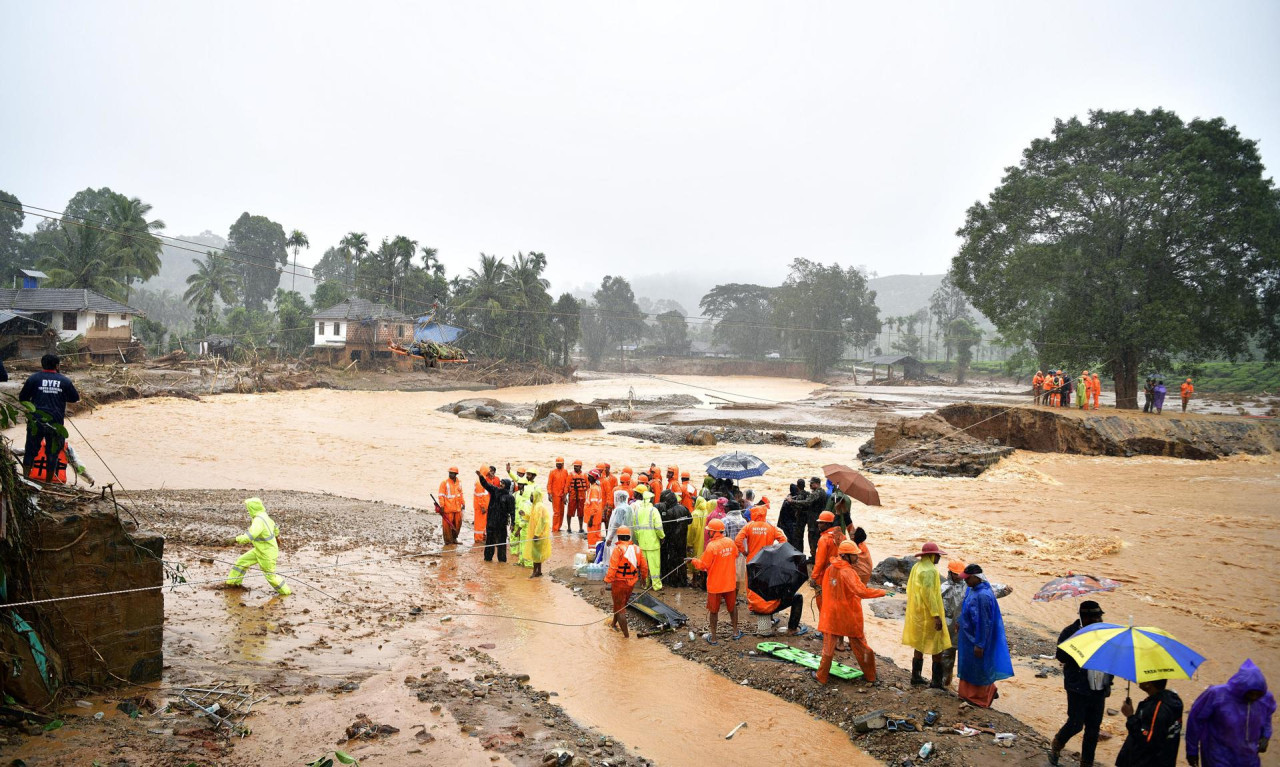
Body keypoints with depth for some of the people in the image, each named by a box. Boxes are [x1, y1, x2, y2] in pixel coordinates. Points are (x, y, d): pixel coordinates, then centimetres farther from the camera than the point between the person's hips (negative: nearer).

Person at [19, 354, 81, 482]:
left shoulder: (33, 378, 0)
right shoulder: (65, 381, 2)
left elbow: (22, 398, 4)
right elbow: (75, 398, 12)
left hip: (36, 421, 0)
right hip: (56, 423, 0)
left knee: (31, 450, 10)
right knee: (53, 453, 8)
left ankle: (25, 477, 8)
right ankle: (49, 481, 12)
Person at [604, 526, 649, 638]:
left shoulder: (618, 549, -19)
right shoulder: (637, 549, -1)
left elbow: (612, 569, -23)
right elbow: (644, 566, 7)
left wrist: (606, 582, -19)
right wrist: (644, 578, 24)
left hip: (619, 583, -6)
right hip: (631, 583, 6)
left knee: (620, 608, 5)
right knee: (622, 604, 26)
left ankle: (626, 635, 5)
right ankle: (614, 624, 45)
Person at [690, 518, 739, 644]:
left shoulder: (711, 546, -22)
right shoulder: (730, 542, -5)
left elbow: (703, 565, -17)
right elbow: (736, 555, 13)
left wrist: (693, 561, 0)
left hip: (715, 585, -5)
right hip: (730, 582, 5)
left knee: (714, 610, 9)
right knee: (732, 607, 21)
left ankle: (713, 638, 15)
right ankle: (736, 632, 32)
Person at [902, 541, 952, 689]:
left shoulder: (916, 567, 8)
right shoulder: (929, 570, -20)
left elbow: (910, 589, 14)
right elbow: (929, 594, -24)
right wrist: (936, 615, -22)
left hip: (916, 613, 9)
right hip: (928, 615, -9)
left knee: (919, 644, 17)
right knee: (937, 646, 1)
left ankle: (916, 676, 23)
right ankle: (937, 681, 6)